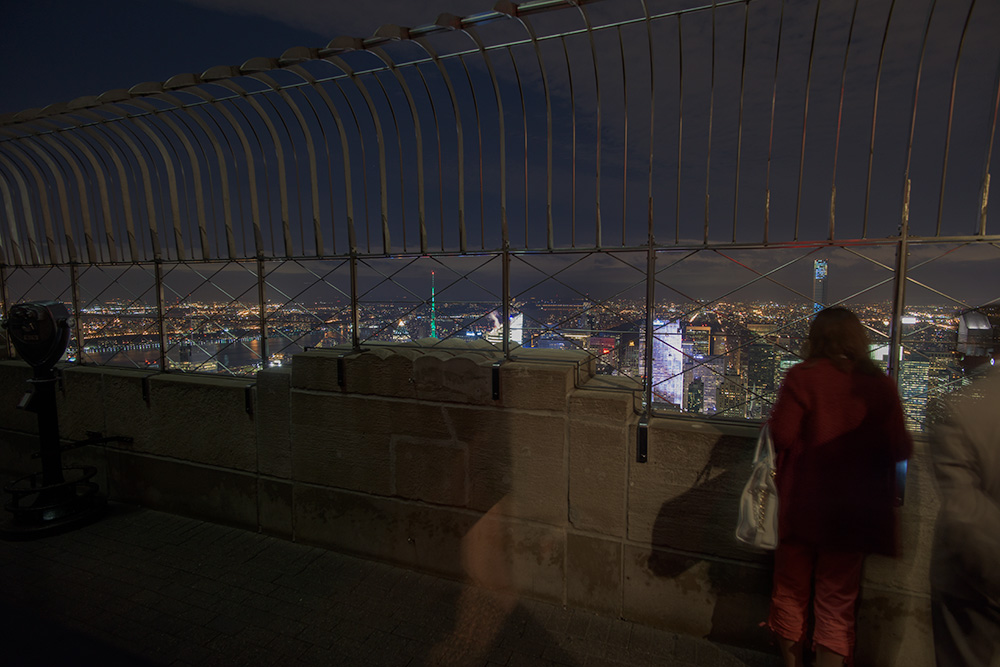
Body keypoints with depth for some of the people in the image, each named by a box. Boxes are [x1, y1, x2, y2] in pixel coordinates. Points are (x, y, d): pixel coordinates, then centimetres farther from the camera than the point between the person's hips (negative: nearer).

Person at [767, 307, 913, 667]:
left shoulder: (801, 377, -13)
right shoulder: (880, 385, -5)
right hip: (853, 512, 2)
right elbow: (900, 449, -4)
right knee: (837, 600, 15)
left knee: (791, 592, 17)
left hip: (801, 506, -2)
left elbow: (781, 435, -16)